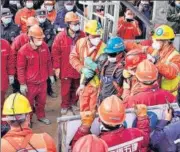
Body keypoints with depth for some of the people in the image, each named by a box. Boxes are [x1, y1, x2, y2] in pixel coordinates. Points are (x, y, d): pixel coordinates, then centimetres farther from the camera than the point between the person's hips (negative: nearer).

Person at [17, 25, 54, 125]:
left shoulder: (44, 46, -6)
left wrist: (50, 74, 12)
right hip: (30, 83, -4)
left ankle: (41, 116, 44)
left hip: (42, 81, 5)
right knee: (29, 103, 13)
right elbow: (20, 69, -13)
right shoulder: (23, 51, -20)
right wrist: (22, 84, -12)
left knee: (42, 101, 22)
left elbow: (48, 61, 8)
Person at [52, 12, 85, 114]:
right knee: (65, 89, 9)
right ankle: (65, 106, 29)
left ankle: (73, 103, 38)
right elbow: (55, 52, -9)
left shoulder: (82, 35, -5)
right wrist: (57, 67, -9)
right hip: (66, 68, -3)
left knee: (76, 88, 17)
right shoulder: (61, 37, -13)